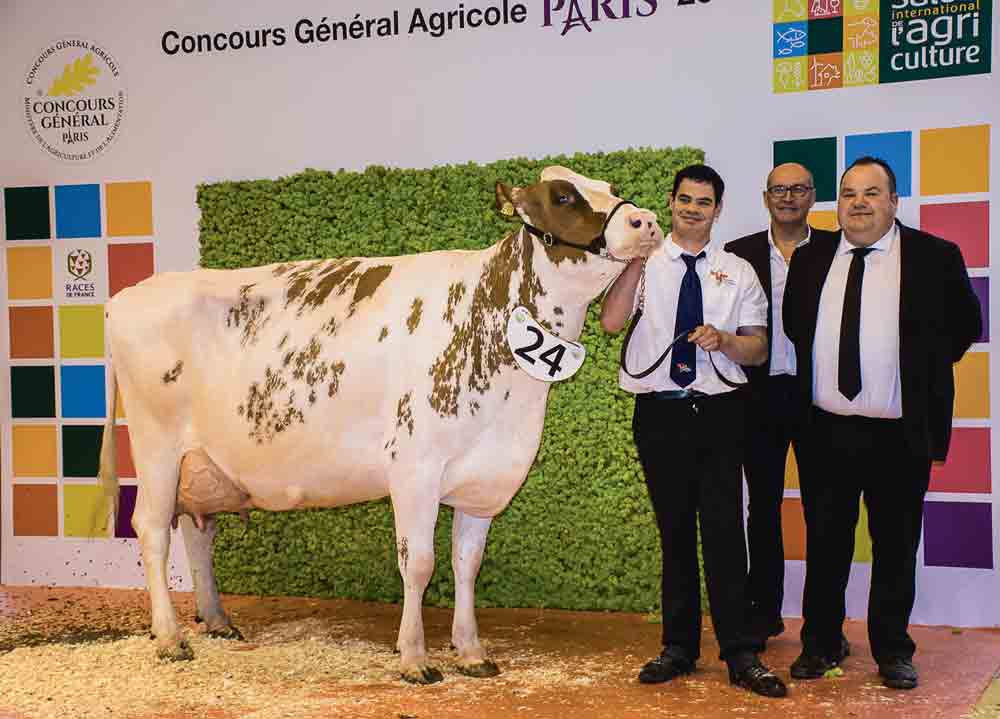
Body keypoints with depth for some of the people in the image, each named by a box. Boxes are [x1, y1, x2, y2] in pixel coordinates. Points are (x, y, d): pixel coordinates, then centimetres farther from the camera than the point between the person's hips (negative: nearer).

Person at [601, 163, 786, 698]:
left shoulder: (738, 272, 9)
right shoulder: (642, 266, 5)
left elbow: (758, 349, 6)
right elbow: (610, 321, -11)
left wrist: (723, 340, -14)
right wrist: (636, 257, -18)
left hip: (718, 411, 0)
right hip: (659, 412, 0)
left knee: (724, 532, -5)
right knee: (674, 532, 9)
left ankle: (740, 656, 0)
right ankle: (679, 648, 19)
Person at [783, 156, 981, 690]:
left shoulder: (935, 257, -2)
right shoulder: (810, 259, 6)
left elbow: (965, 324, 6)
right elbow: (793, 326, 18)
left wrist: (923, 371, 2)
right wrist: (815, 378, 10)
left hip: (900, 434, -2)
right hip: (825, 430, 2)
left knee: (895, 547, 8)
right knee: (825, 545, 11)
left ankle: (892, 651, 22)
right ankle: (820, 645, 24)